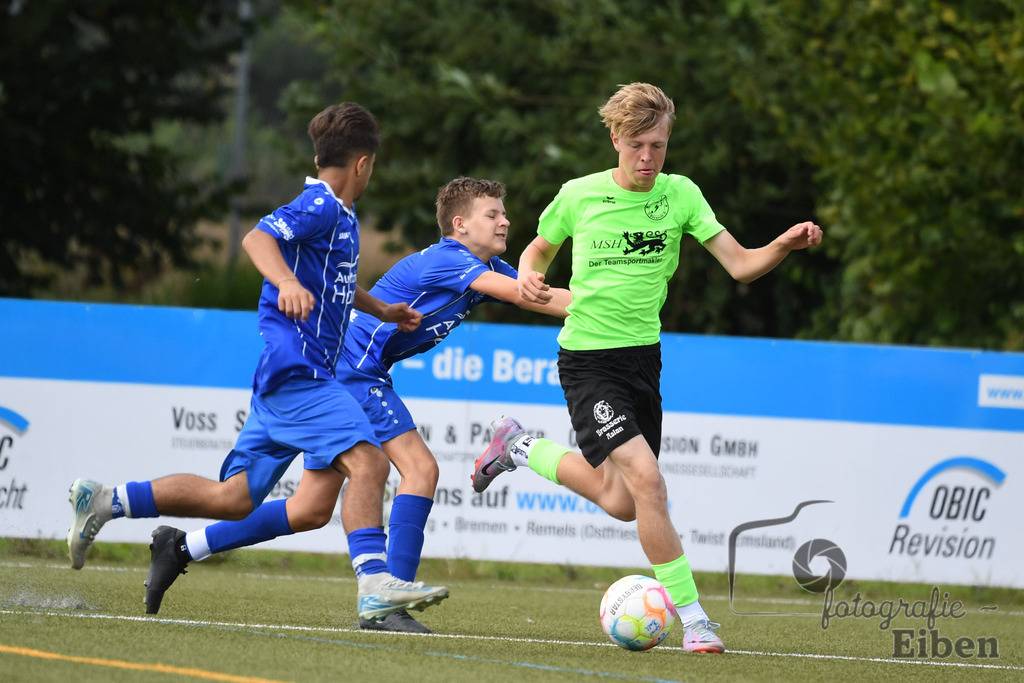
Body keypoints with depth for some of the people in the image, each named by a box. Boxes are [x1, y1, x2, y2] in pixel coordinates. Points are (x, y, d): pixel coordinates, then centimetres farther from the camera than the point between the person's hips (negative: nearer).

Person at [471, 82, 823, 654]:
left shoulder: (680, 194, -2)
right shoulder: (579, 196, -7)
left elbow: (740, 264, -7)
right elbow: (540, 248, 12)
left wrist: (785, 246, -26)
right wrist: (529, 277, -11)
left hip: (643, 354, 5)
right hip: (588, 359, -5)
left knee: (622, 503, 14)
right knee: (646, 479, -21)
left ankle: (520, 447, 37)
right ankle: (692, 617, -15)